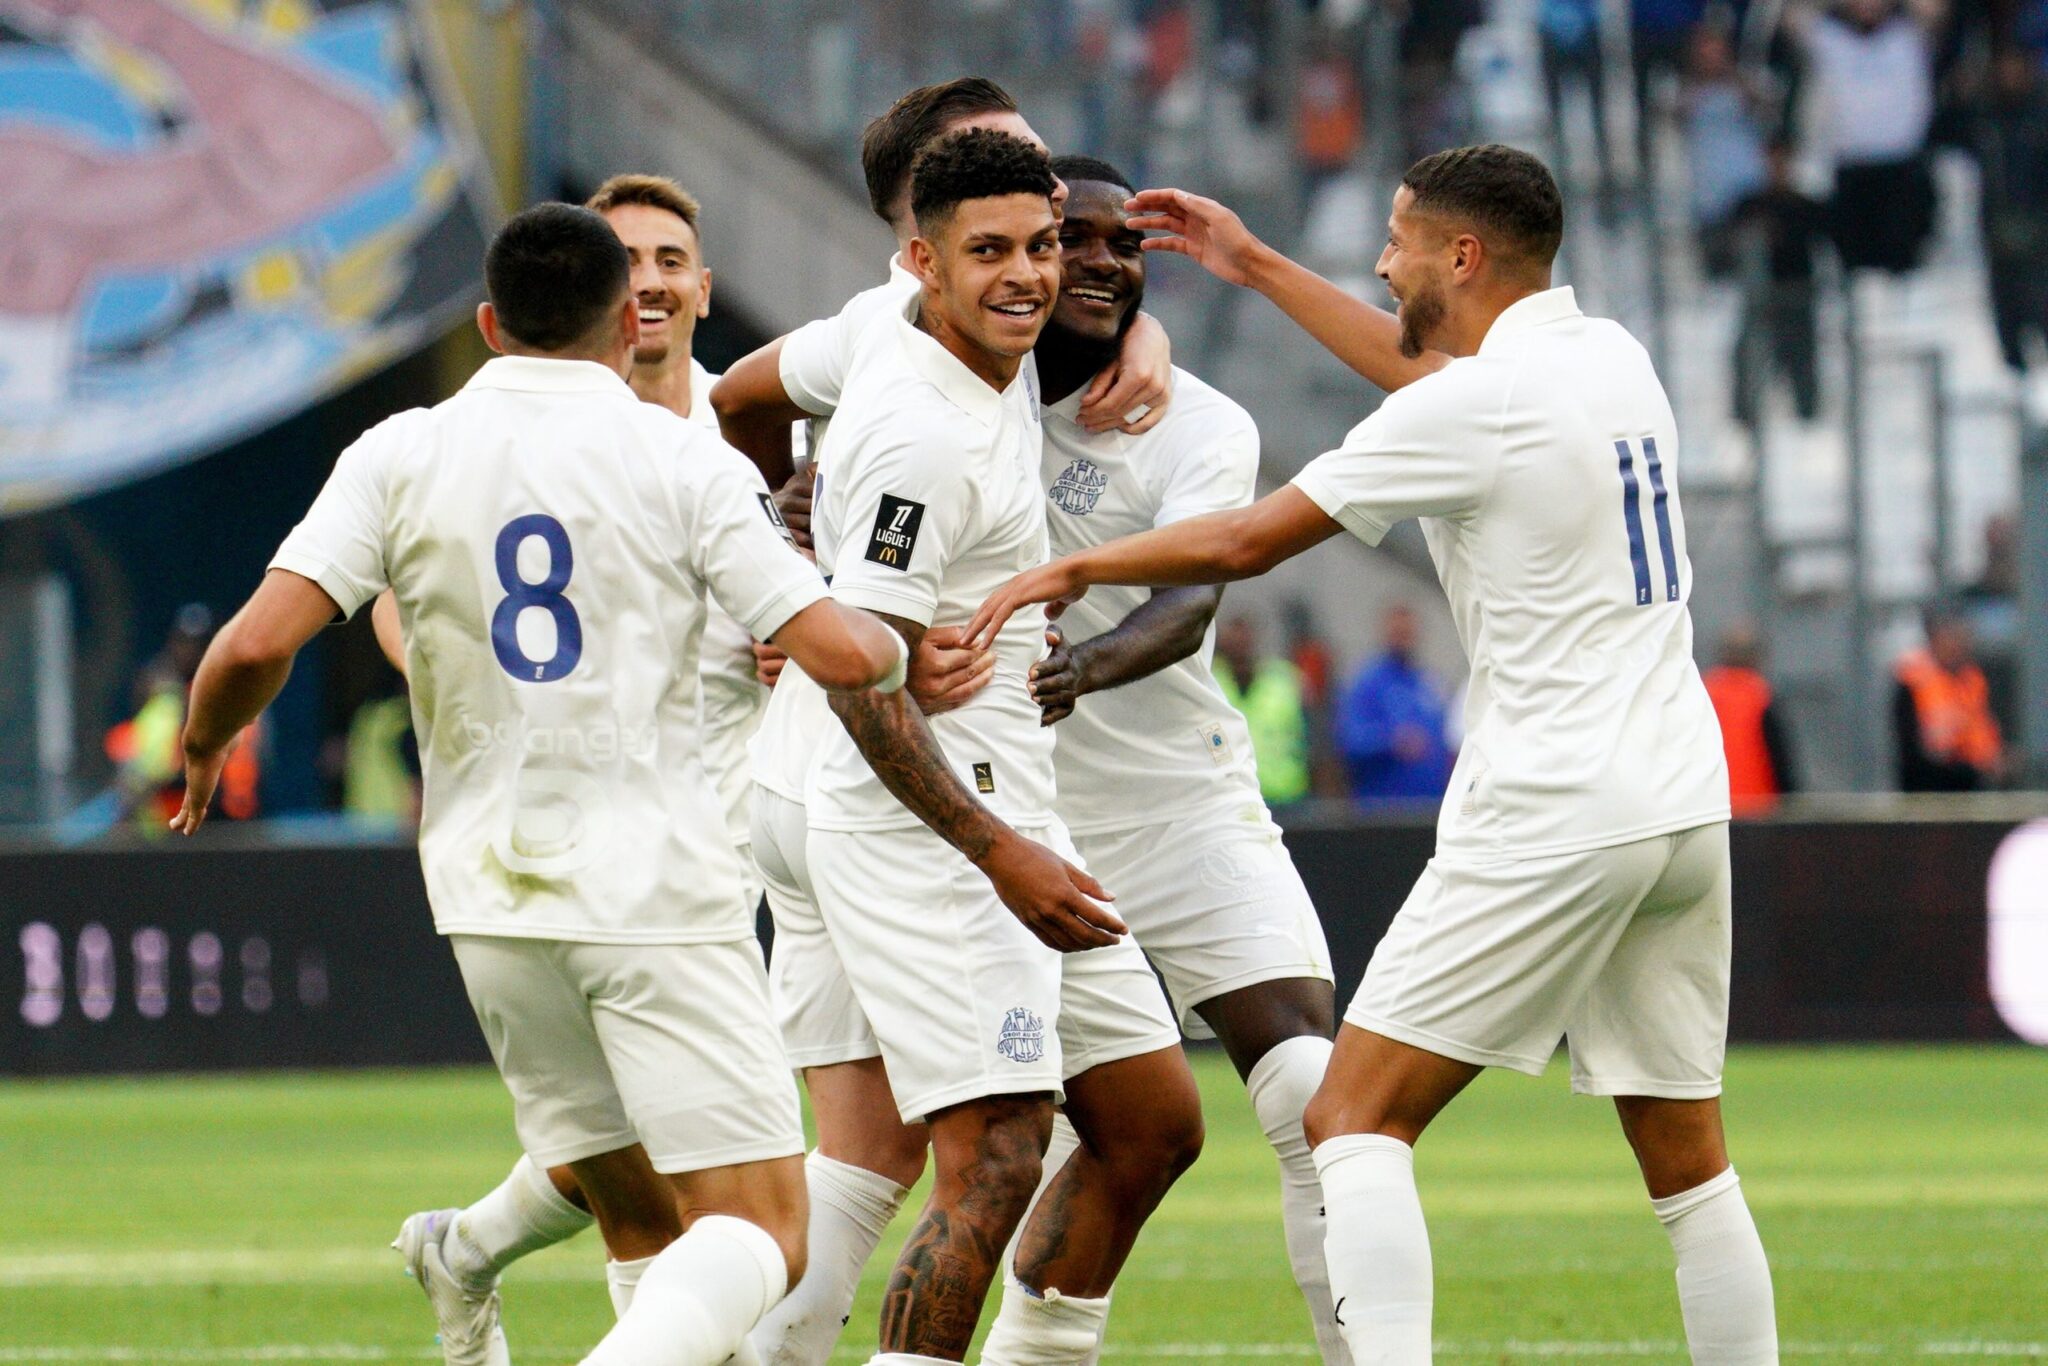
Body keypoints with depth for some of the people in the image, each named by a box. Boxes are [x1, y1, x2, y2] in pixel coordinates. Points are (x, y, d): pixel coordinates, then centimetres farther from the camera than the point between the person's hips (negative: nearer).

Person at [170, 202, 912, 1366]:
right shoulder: (681, 460, -4)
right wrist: (904, 653, 14)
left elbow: (258, 644, -9)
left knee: (644, 1222, 17)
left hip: (493, 894, 4)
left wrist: (204, 748, 12)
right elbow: (840, 653, -10)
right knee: (761, 1229, -5)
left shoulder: (400, 457, 2)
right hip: (658, 885, -4)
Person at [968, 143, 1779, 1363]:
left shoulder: (1477, 406, -11)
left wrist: (1075, 569, 6)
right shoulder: (1610, 357, 11)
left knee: (1357, 1117, -4)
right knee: (1688, 1160, 12)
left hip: (1552, 819, -8)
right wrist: (1257, 266, 36)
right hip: (1686, 801, 8)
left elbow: (1248, 541, -8)